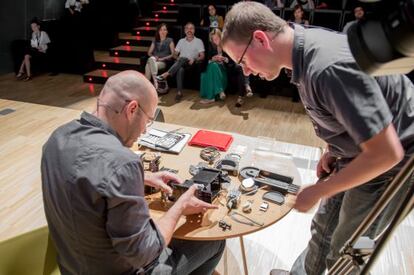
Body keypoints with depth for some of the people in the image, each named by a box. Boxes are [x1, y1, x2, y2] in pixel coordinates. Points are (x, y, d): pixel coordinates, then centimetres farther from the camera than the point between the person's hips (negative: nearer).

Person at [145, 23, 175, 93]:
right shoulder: (155, 41, 23)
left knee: (149, 65, -34)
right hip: (154, 61, 4)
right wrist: (153, 57, -3)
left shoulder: (170, 40, 10)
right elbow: (149, 52, 19)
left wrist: (162, 58, -10)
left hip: (164, 62, -4)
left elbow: (173, 54, 2)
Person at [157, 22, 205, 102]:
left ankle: (165, 75, -41)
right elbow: (175, 54, 17)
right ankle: (179, 92, -40)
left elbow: (202, 57, 1)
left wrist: (194, 60, -19)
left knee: (183, 59, -37)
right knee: (180, 69, -36)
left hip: (192, 64, -2)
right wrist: (178, 58, -7)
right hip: (180, 63, 2)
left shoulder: (198, 41, 10)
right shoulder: (181, 41, 20)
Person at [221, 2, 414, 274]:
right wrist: (335, 150, 2)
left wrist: (318, 191, -21)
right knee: (324, 227, 21)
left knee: (344, 252, 11)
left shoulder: (328, 68, -36)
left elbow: (386, 152, -31)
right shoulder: (308, 44, -6)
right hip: (358, 151, 8)